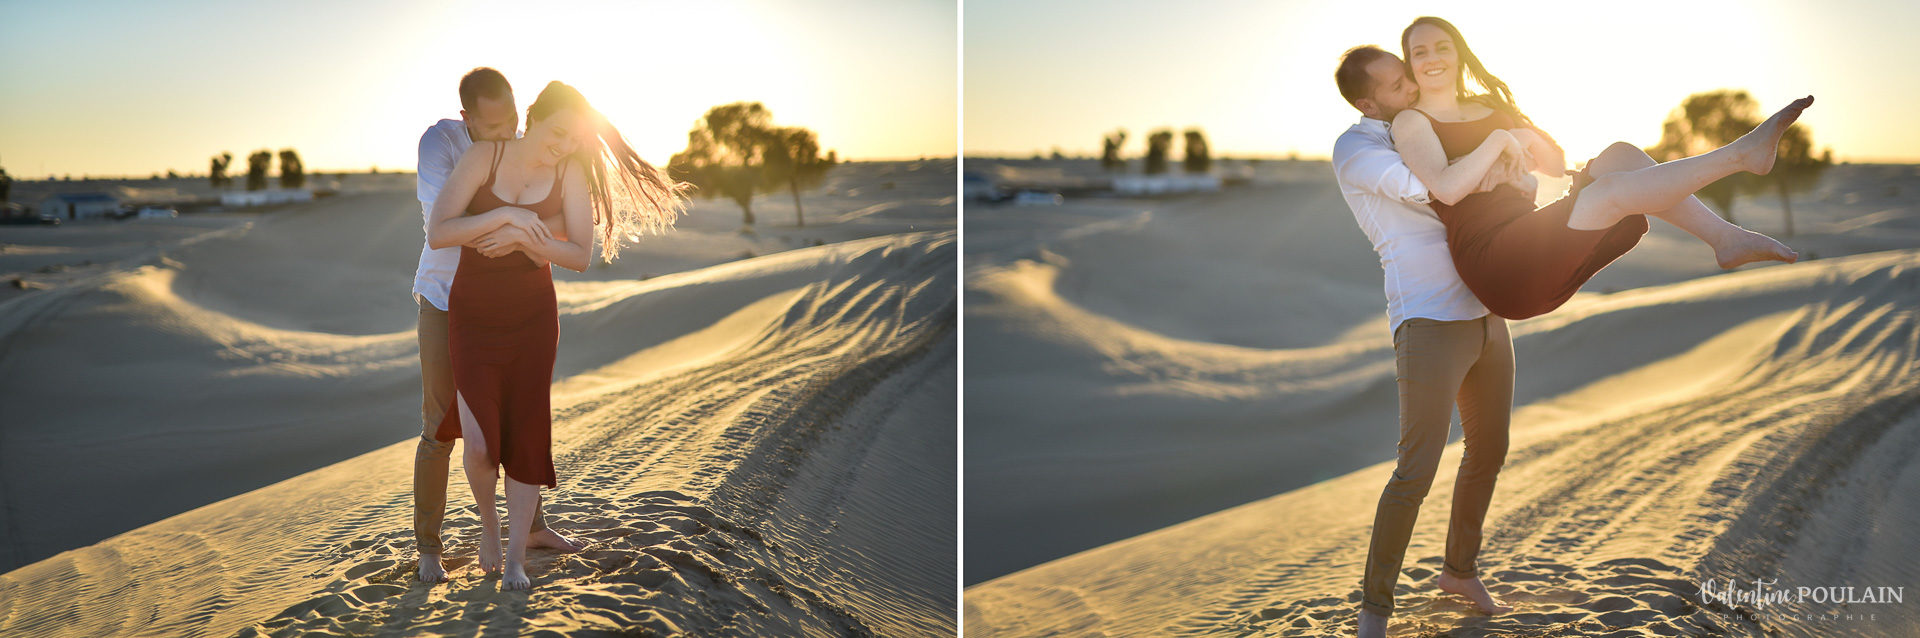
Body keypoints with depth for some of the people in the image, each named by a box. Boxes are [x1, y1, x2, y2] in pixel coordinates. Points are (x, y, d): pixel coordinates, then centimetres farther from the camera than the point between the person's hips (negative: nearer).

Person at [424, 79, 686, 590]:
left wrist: (522, 238, -26)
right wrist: (507, 214, -31)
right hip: (474, 313, -1)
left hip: (533, 314, 1)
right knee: (480, 440, -13)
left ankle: (516, 560, 11)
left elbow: (581, 256, -12)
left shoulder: (572, 171, -10)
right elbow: (437, 234, -21)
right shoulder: (482, 156, -14)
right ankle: (488, 522, 19)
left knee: (525, 434, -2)